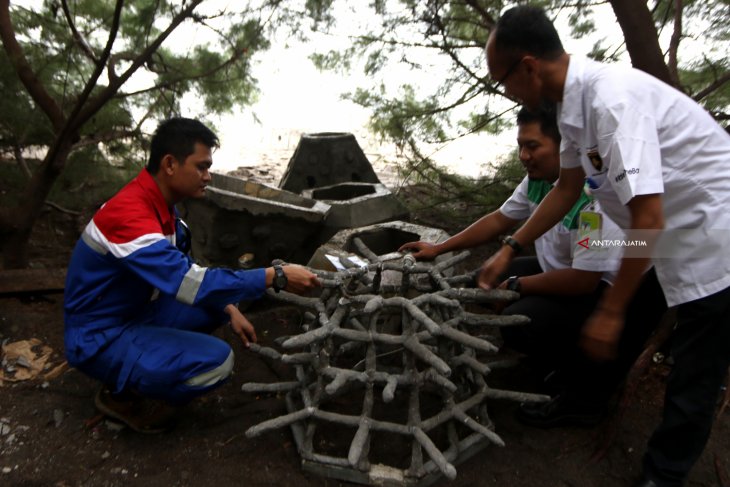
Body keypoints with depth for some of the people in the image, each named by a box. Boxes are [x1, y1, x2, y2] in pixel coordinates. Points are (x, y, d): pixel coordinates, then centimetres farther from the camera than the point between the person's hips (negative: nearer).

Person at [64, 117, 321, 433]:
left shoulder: (159, 205, 0)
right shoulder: (130, 214, -29)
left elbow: (186, 272, 7)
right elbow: (189, 282, -34)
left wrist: (230, 309, -6)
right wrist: (276, 277, -32)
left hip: (133, 312, 9)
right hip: (100, 339, -9)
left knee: (218, 305, 6)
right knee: (217, 361, -23)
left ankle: (132, 379, 12)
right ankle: (123, 396, 2)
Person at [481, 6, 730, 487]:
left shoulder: (612, 99, -30)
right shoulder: (575, 101, -2)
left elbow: (648, 221, -29)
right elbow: (567, 188, 9)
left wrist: (610, 311, -20)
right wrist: (509, 252, 10)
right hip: (676, 239, 8)